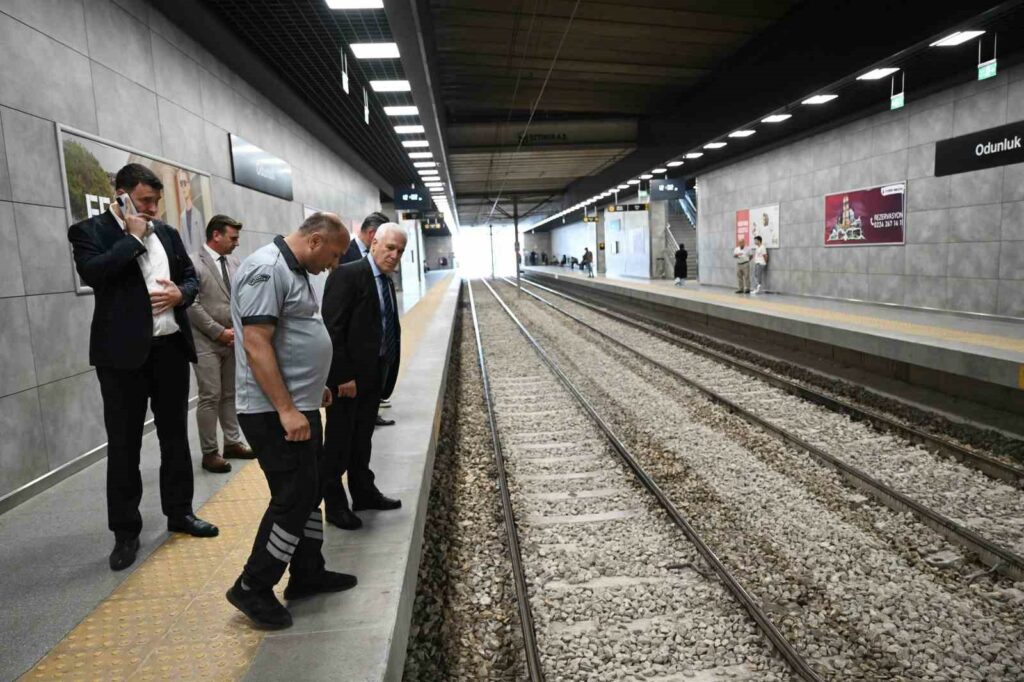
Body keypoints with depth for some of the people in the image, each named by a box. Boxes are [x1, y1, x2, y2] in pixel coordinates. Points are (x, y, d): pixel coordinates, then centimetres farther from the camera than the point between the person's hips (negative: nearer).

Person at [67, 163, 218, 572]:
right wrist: (134, 237, -14)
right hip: (123, 353, -5)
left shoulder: (167, 232, 12)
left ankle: (179, 513, 28)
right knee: (123, 445, 3)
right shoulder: (90, 231, -3)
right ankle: (125, 532, 15)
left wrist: (180, 293, -7)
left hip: (171, 347, 5)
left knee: (175, 436, 14)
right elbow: (92, 273, -21)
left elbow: (191, 277, 15)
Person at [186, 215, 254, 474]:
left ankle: (232, 443, 22)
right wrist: (220, 332, -13)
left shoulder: (234, 263, 11)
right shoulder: (193, 263, -9)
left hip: (234, 340, 6)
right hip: (207, 342, -6)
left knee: (231, 395, 12)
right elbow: (192, 306, -14)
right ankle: (209, 452, 6)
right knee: (210, 398, -3)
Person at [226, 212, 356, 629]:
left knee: (308, 492, 16)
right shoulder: (266, 270, -18)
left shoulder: (293, 270, 14)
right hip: (276, 413, -10)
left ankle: (307, 575, 29)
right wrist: (286, 409, -25)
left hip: (298, 407, 10)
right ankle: (252, 588, 13)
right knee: (293, 499, -3)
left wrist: (312, 388, 22)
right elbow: (256, 344, -24)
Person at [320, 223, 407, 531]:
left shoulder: (387, 282, 11)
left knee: (362, 439, 19)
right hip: (347, 377, -8)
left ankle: (363, 493, 33)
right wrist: (343, 376, -21)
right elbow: (332, 329, -19)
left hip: (374, 375, 8)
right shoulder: (347, 275, -14)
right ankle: (334, 504, 20)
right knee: (339, 442, 6)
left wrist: (387, 371, 7)